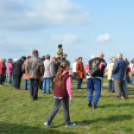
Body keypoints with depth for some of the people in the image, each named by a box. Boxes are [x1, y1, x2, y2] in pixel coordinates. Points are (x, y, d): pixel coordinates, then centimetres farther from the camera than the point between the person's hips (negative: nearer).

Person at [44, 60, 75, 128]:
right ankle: (67, 123, 21)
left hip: (56, 95, 6)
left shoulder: (58, 74, 7)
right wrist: (71, 96, -13)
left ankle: (48, 122, 12)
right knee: (65, 109, 8)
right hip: (63, 96, -6)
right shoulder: (67, 76, -14)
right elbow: (68, 87, -17)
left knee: (55, 108, 15)